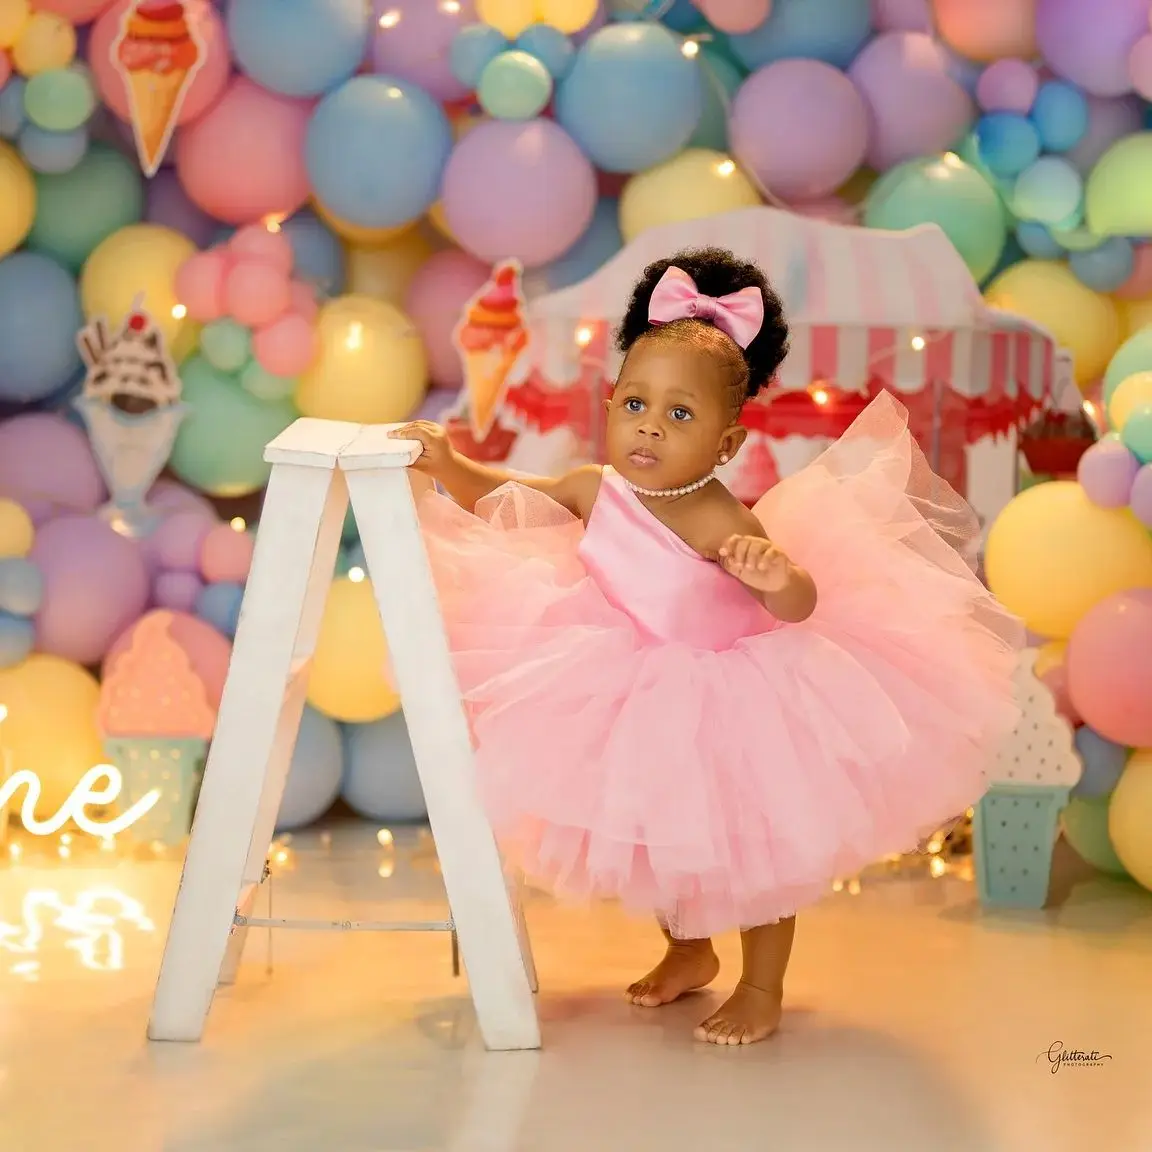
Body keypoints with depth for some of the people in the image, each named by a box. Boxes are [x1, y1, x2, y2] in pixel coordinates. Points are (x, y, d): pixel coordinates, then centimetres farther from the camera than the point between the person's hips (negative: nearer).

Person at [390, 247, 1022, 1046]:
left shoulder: (720, 522, -36)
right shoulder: (595, 491, -18)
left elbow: (799, 604, -45)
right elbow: (499, 501, -1)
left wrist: (778, 577, -66)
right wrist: (446, 462, -15)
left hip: (734, 701, -6)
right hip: (645, 699, 6)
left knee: (754, 845, 9)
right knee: (657, 839, 20)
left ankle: (763, 990, 28)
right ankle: (689, 953, 45)